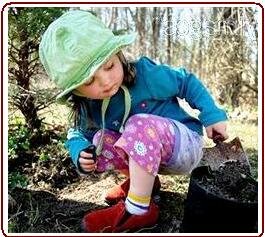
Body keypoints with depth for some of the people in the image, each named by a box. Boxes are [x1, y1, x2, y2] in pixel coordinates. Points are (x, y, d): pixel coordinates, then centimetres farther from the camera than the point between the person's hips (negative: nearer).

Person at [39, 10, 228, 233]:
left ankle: (138, 210, -24)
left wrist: (212, 115, -15)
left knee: (141, 125, -34)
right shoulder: (88, 108, -9)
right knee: (100, 141, -15)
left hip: (186, 145, -5)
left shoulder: (146, 74, -22)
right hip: (148, 154, 5)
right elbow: (77, 134, 6)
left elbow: (186, 82, -9)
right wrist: (80, 154, -17)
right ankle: (143, 180, 5)